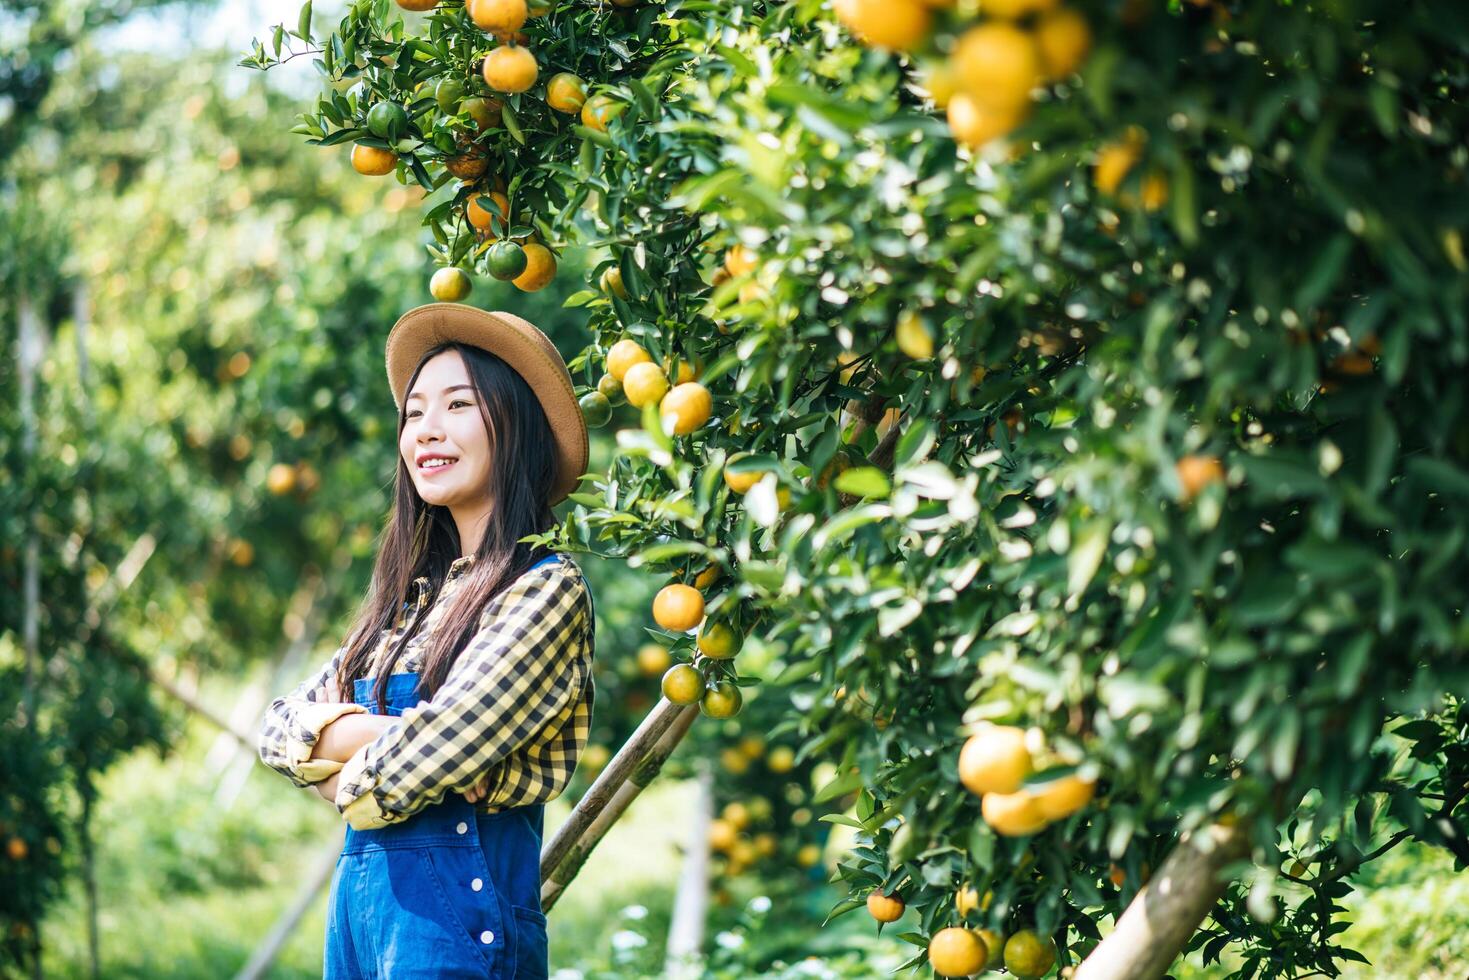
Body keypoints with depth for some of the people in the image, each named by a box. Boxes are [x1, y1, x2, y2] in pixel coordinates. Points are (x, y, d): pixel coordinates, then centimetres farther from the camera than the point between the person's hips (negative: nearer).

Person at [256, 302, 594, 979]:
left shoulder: (547, 588, -10)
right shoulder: (415, 591, 14)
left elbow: (431, 756, -19)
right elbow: (280, 724, 8)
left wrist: (349, 778, 0)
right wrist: (358, 732, -12)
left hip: (454, 904, -7)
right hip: (357, 894, 7)